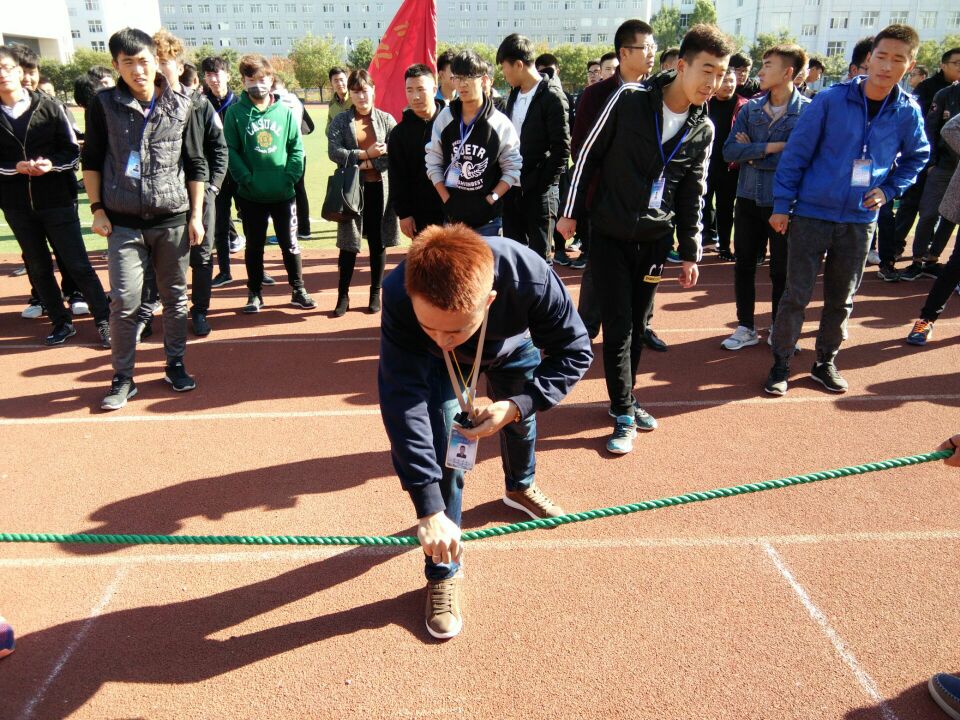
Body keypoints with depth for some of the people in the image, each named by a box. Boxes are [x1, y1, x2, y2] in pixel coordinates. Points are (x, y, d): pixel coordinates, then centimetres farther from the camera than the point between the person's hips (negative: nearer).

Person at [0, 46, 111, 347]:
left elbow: (73, 151, 0)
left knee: (77, 264, -1)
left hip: (57, 199, -3)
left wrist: (51, 163, -18)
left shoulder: (49, 106, -1)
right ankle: (62, 322, 22)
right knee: (38, 267, 10)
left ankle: (103, 320, 10)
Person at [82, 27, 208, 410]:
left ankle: (175, 364, 25)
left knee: (175, 296, 9)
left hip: (173, 220, 1)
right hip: (123, 222, -1)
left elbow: (196, 165, 6)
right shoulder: (104, 105, 0)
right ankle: (123, 378, 10)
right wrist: (97, 209, 0)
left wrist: (196, 214, 2)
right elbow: (92, 161, 6)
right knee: (124, 302, -3)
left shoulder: (182, 107, 2)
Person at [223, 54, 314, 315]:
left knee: (290, 244, 8)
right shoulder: (235, 112, -2)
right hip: (250, 195, 0)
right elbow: (230, 151, -6)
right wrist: (246, 179, -15)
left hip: (284, 194, 1)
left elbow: (297, 149, 3)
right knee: (254, 246, 10)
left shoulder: (284, 111, 2)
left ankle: (298, 290, 21)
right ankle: (255, 293, 23)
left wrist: (289, 177, -8)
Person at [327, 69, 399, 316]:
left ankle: (376, 293, 19)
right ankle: (343, 296, 13)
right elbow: (333, 152, -9)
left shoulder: (386, 119, 5)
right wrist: (365, 154, -15)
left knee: (378, 242, 7)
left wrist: (368, 164, -12)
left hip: (379, 188, 0)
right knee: (348, 243, 4)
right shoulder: (341, 121, 5)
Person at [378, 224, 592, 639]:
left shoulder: (532, 279, -44)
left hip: (512, 344, 2)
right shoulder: (399, 297, -44)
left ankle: (520, 487, 57)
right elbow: (402, 403, -43)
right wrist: (429, 511, -45)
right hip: (437, 366, -1)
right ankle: (443, 571, 5)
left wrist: (516, 407, -41)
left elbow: (575, 353, -27)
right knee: (441, 450, -15)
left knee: (519, 417, 22)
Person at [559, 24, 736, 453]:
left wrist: (690, 253, 8)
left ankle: (624, 398, 27)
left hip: (655, 240, 4)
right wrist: (571, 211, -2)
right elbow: (589, 156, -4)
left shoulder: (703, 129, 1)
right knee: (618, 325, -3)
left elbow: (693, 195, 8)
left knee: (638, 325, 10)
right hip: (611, 235, -3)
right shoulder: (629, 100, -12)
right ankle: (625, 415, 6)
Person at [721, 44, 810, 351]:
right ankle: (746, 327, 24)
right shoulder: (750, 108, 3)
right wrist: (770, 147, -18)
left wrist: (752, 153, -11)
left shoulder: (809, 111, -10)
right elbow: (729, 150, -7)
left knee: (782, 270, 8)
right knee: (744, 264, 10)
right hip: (749, 197, 4)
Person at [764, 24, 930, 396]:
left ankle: (825, 362, 28)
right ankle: (780, 364, 12)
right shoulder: (831, 100, -9)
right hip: (812, 213, -3)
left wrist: (889, 188, 3)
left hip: (860, 220, 3)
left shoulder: (908, 113, 0)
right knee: (796, 294, -1)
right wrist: (782, 204, -7)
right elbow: (796, 152, -6)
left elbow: (917, 156, 18)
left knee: (842, 299, 12)